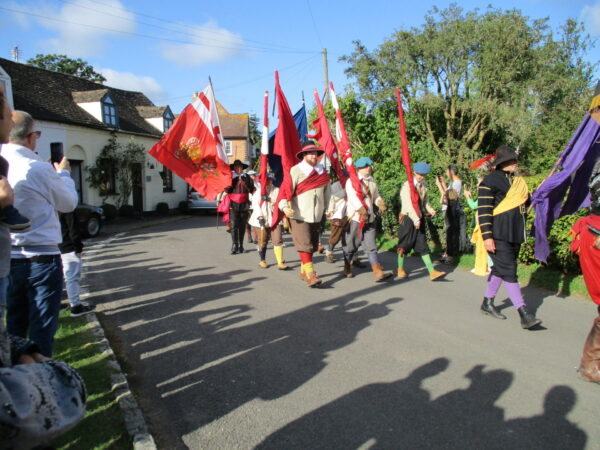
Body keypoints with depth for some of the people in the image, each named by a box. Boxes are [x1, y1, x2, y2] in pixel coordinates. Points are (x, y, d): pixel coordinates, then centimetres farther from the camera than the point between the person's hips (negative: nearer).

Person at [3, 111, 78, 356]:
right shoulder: (39, 169, -16)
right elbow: (68, 203, -1)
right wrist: (63, 173, 14)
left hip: (7, 259, 6)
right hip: (41, 259, -6)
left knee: (13, 326, 18)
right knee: (42, 326, 5)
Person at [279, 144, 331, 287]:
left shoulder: (322, 172, 10)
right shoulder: (295, 171, -8)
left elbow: (327, 192, 22)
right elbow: (285, 190, -15)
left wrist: (328, 209, 22)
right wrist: (285, 207, -30)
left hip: (316, 216, 6)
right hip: (299, 216, -6)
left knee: (312, 245, 13)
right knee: (304, 245, -12)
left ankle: (303, 271, 28)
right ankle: (310, 275, -13)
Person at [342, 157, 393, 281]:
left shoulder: (372, 181, 14)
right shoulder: (352, 181, -10)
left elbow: (376, 195, 20)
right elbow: (352, 197, -21)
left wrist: (380, 203, -2)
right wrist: (362, 211, -26)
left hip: (370, 219, 6)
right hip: (355, 218, -6)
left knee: (371, 246, -1)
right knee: (351, 246, 9)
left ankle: (378, 272, -7)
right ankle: (347, 269, 29)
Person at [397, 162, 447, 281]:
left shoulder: (423, 185, 7)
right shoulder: (407, 186, -14)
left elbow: (425, 200, 14)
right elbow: (408, 204, -23)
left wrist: (430, 209, -7)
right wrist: (415, 219, -32)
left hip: (419, 218, 6)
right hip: (408, 218, -5)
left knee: (422, 245, 3)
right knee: (405, 245, 7)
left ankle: (432, 272, 0)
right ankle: (400, 269, 25)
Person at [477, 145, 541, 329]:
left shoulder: (518, 181, 16)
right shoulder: (490, 180, -9)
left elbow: (524, 203, 26)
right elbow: (483, 210, -15)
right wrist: (487, 236, -20)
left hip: (514, 235, 8)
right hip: (498, 236, -8)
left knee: (500, 269, 15)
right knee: (509, 272, -9)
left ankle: (487, 303, 30)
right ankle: (524, 314, -9)